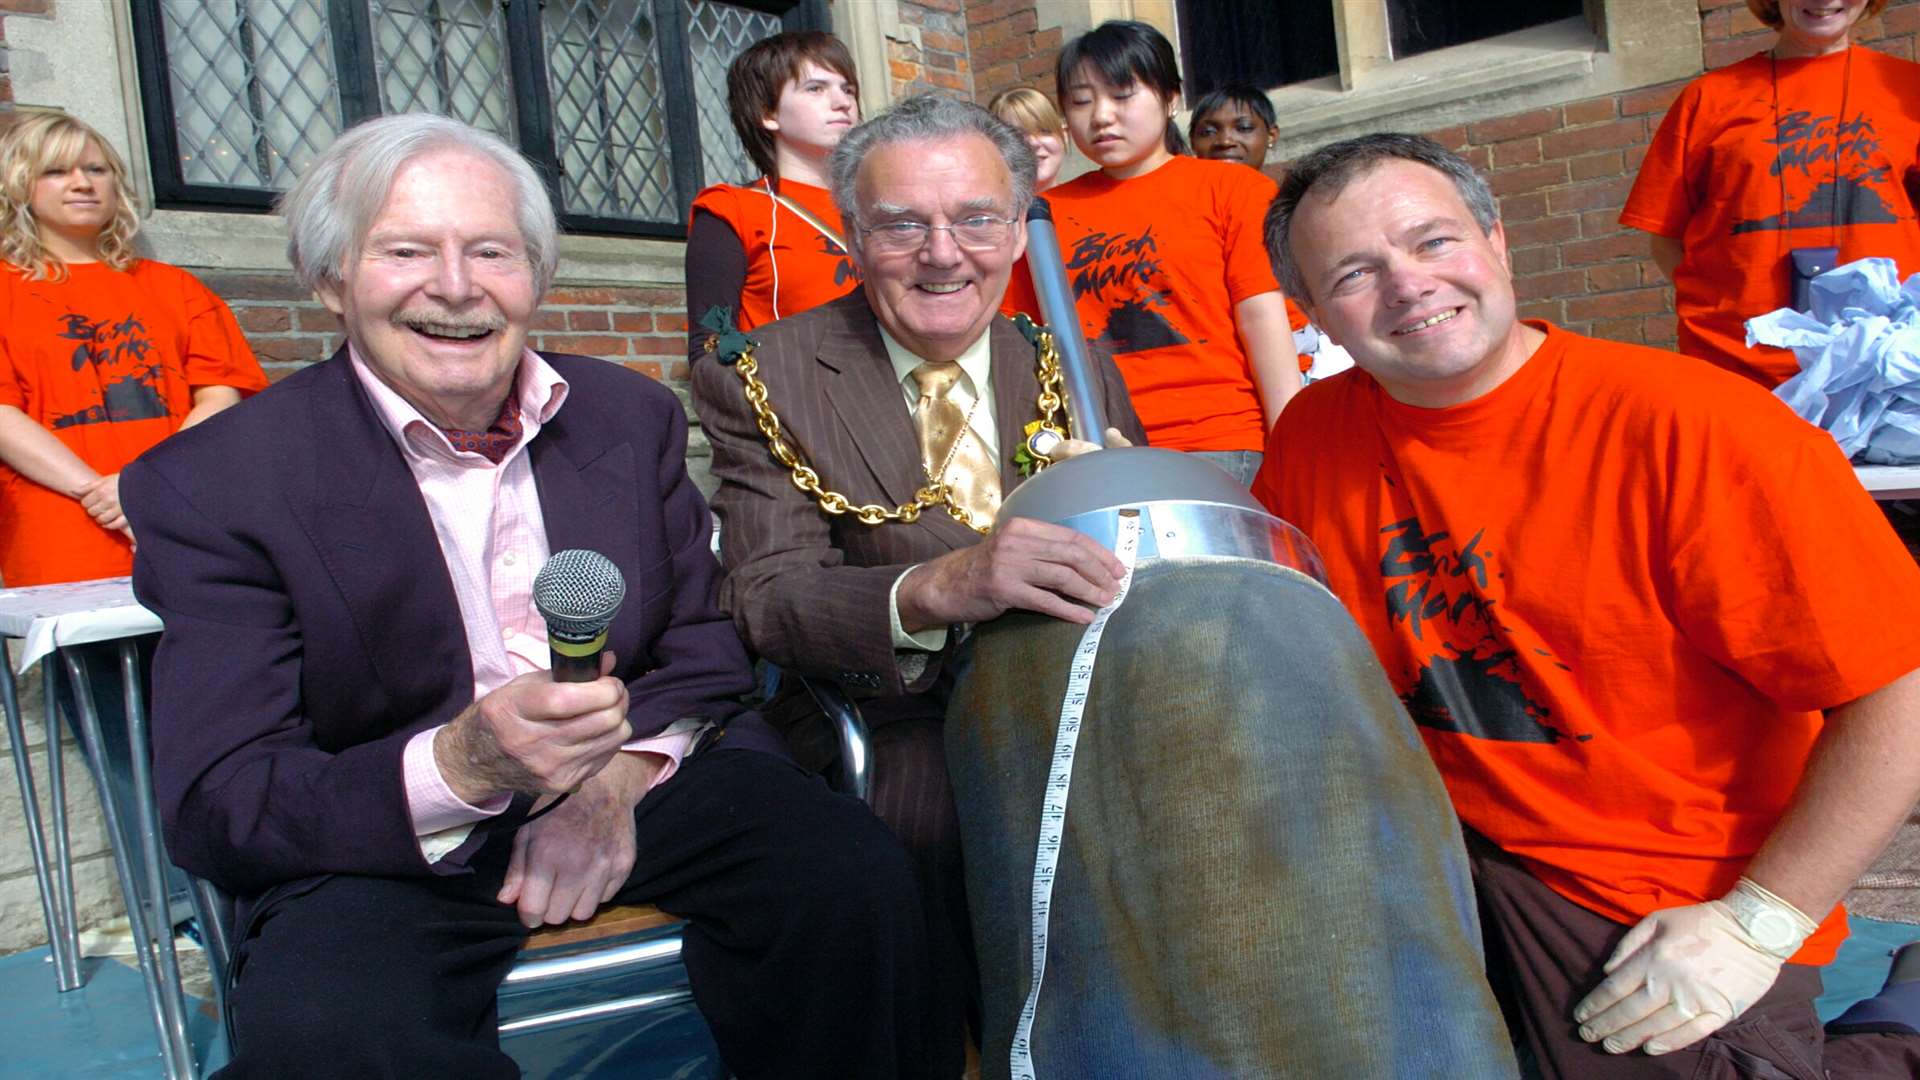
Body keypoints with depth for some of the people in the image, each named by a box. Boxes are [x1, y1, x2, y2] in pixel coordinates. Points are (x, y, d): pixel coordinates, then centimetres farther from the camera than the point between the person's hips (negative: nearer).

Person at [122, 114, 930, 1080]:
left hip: (635, 783, 3)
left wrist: (616, 776, -14)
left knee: (855, 874, -23)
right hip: (381, 841, -2)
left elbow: (703, 639, 8)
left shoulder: (631, 416, 5)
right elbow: (213, 810, -12)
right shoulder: (213, 483, -7)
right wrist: (462, 766, -30)